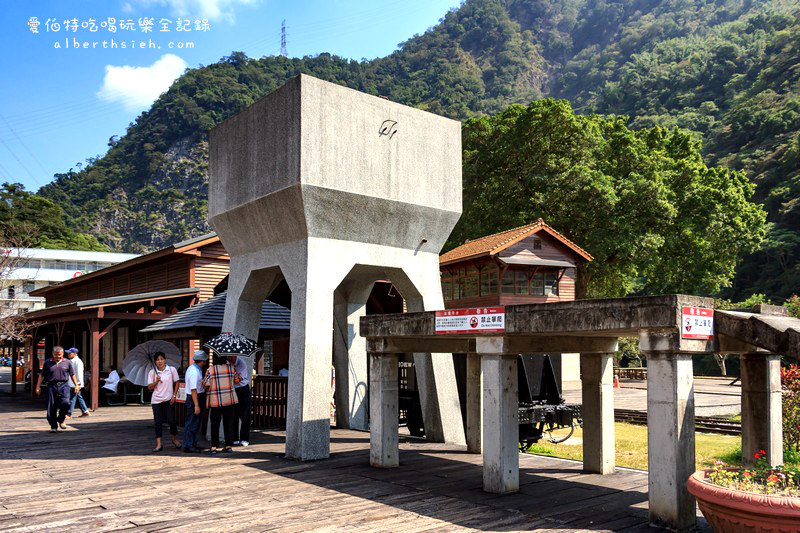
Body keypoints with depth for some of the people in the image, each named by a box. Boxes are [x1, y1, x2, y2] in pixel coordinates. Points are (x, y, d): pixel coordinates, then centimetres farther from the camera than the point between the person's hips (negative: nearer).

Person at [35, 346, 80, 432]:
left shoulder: (67, 362, 9)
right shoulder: (47, 363, 9)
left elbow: (72, 374, 17)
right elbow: (42, 375, 12)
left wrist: (76, 385, 14)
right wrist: (38, 387, 7)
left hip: (63, 386, -1)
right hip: (51, 386, 1)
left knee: (66, 403, -18)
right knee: (51, 407, 0)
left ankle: (61, 420, 7)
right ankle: (53, 426, 10)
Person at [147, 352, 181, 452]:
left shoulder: (172, 370, -1)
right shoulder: (152, 372, 1)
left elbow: (177, 383, 5)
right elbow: (150, 387, 2)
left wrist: (174, 395, -2)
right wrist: (156, 381, -16)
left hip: (169, 399, -1)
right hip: (156, 400, 1)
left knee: (171, 420, 0)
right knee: (158, 422, 0)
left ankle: (175, 439, 23)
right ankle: (158, 444, 4)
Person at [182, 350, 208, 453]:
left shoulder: (193, 368, 9)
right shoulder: (194, 372, -22)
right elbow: (193, 390, -25)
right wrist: (196, 405, -25)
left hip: (198, 397, 11)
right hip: (194, 398, -11)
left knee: (196, 422, 17)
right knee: (191, 423, -4)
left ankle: (194, 443, 27)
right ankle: (188, 446, 2)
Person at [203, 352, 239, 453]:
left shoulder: (210, 370, -9)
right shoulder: (231, 367, -1)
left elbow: (205, 384, -7)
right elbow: (236, 380, 6)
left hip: (215, 401, -2)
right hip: (229, 400, 2)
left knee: (215, 424, 7)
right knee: (229, 423, 9)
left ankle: (214, 447, 9)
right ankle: (228, 445, 11)